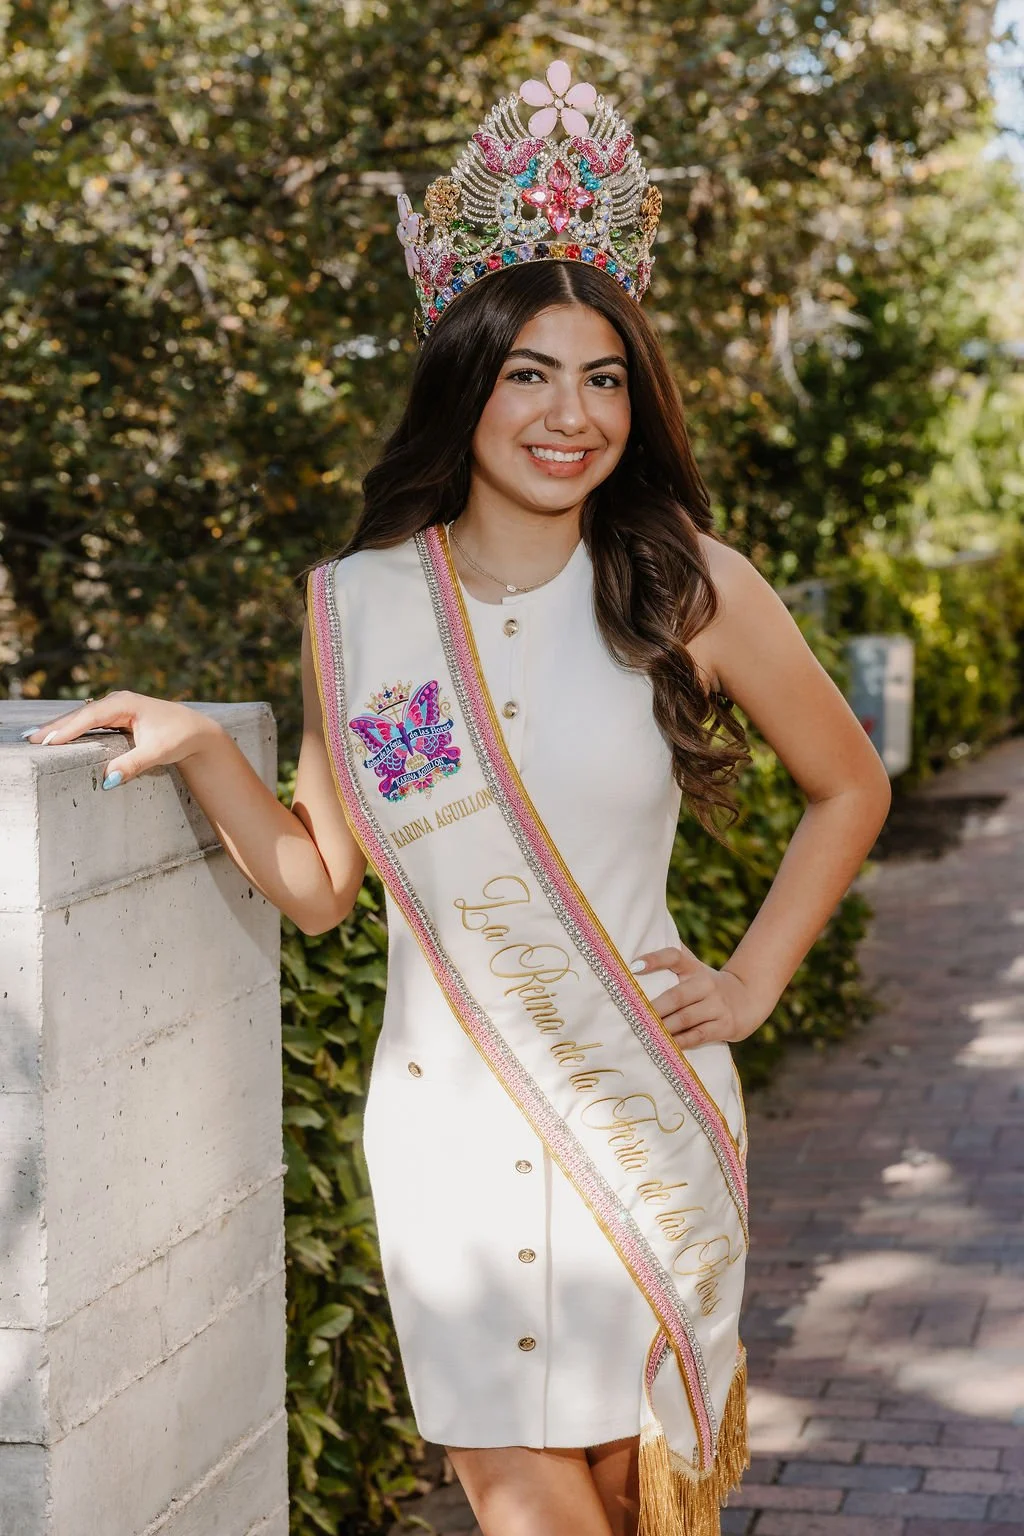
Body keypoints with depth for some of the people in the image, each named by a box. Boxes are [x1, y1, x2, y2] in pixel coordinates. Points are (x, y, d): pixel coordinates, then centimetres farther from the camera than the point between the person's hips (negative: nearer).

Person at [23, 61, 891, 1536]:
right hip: (447, 1117, 1)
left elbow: (850, 787, 11)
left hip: (644, 1104, 0)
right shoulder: (355, 606, 1)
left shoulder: (689, 586, -3)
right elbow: (319, 884, 7)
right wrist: (200, 749, -5)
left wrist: (754, 981, 5)